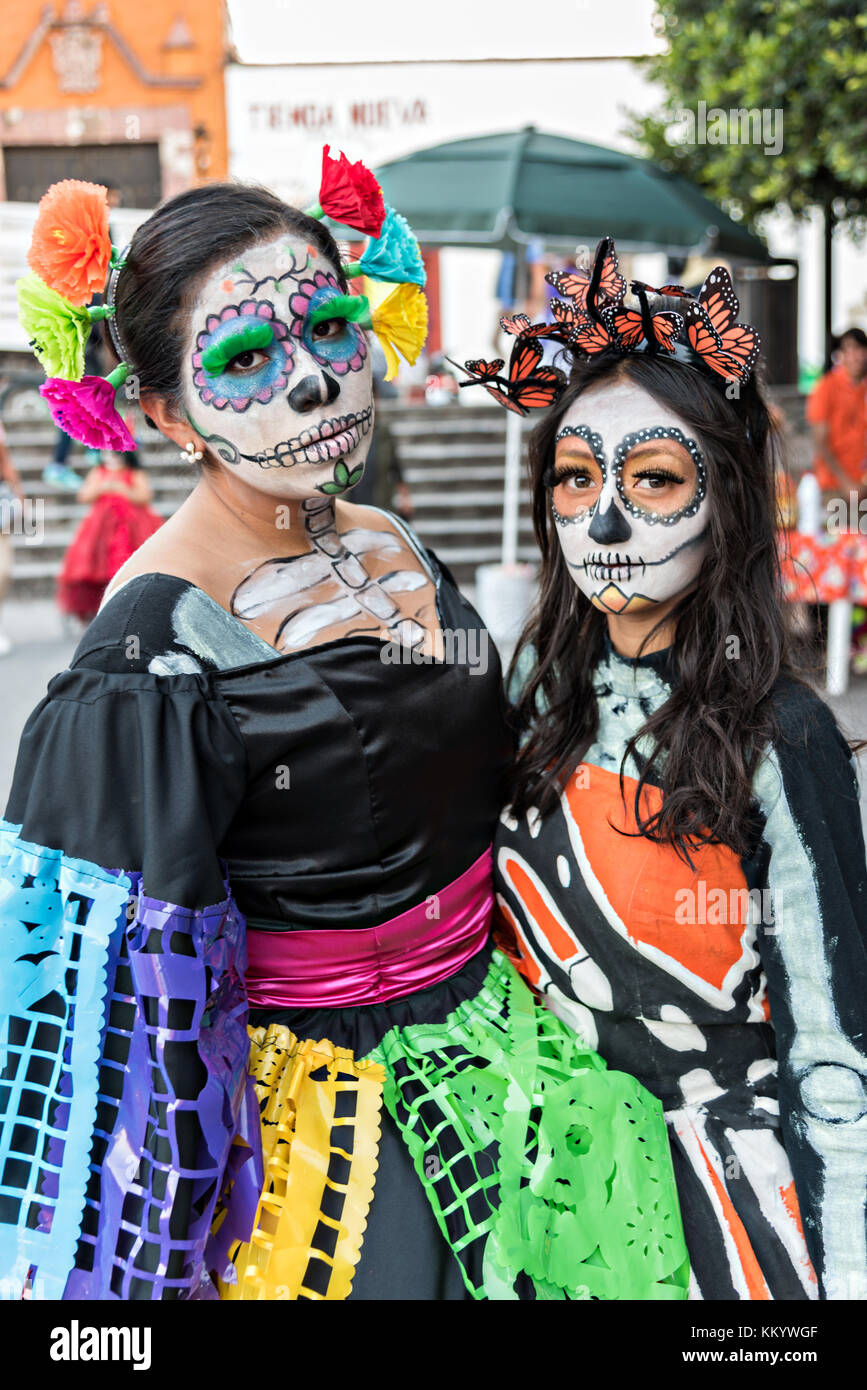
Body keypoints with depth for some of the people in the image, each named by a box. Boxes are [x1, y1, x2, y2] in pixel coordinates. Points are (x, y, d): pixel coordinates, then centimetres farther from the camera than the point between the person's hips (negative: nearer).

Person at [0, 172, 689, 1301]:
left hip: (492, 1046, 7)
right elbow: (125, 997, -20)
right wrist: (157, 1269, -17)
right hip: (318, 1110, -7)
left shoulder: (395, 548, 1)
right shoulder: (156, 651, -23)